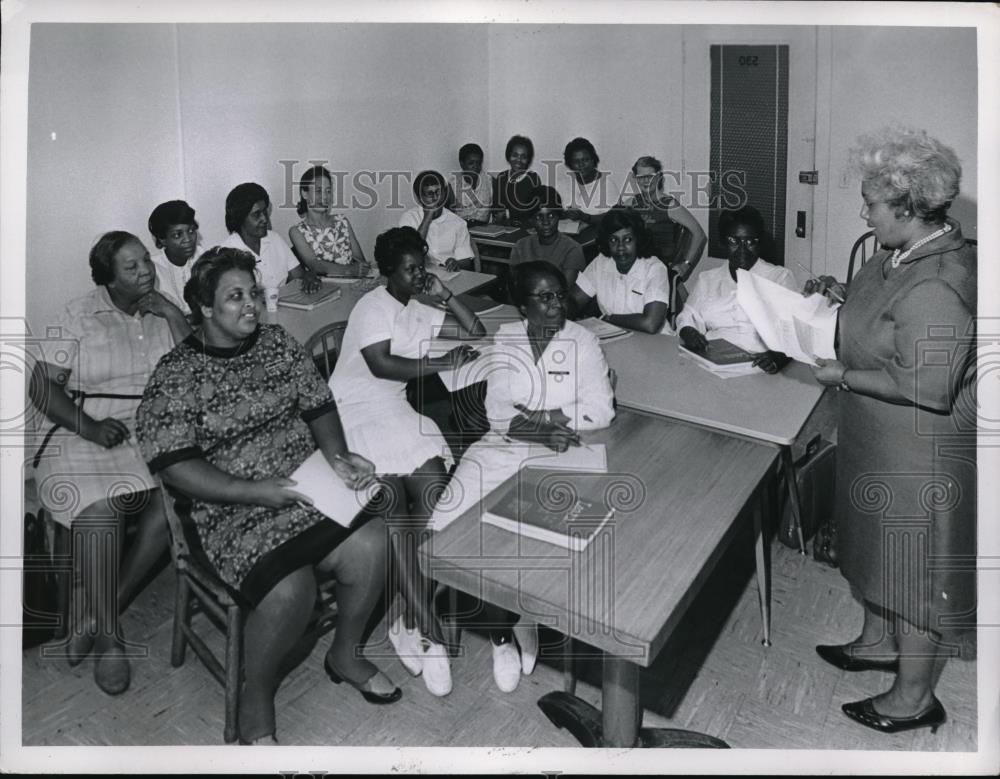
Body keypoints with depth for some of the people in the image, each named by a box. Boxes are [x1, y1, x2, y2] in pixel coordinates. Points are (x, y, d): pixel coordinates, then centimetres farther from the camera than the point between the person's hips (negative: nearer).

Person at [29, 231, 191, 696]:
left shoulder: (164, 313, 14)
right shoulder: (80, 315, 7)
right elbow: (42, 385, 1)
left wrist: (174, 315, -4)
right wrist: (89, 426, -16)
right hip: (88, 437, -2)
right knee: (98, 506, -33)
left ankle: (98, 615, -12)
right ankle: (108, 636, -18)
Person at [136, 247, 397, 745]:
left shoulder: (279, 343, 8)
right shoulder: (176, 374, -8)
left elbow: (318, 405, 11)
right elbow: (173, 465, -14)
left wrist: (338, 456, -8)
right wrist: (254, 491, -22)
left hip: (307, 484, 5)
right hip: (232, 508, -5)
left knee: (371, 543, -18)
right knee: (289, 590, -28)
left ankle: (345, 655, 11)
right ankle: (256, 701, 3)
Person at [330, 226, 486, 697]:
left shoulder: (419, 312, 21)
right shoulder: (373, 306, -2)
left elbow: (477, 334, 21)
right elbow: (381, 365, -17)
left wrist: (445, 295, 10)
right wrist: (443, 363, -10)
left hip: (397, 412, 6)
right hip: (355, 412, -6)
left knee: (434, 492, -23)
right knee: (393, 505, -28)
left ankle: (411, 623, -16)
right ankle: (429, 631, -25)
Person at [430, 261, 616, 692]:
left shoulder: (581, 340, 2)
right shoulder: (505, 338, 6)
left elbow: (600, 409, -7)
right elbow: (498, 412, -5)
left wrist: (536, 415, -14)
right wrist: (543, 431, -22)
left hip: (559, 459, -2)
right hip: (504, 449, 2)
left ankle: (523, 616, 9)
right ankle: (502, 632, 2)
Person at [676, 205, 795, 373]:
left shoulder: (781, 277, 10)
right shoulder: (707, 279, 22)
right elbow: (688, 318, 19)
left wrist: (778, 356, -23)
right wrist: (688, 333, -8)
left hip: (758, 366, -2)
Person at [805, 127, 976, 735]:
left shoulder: (938, 285, -30)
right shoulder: (909, 252, 1)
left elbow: (925, 386, -31)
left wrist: (843, 376, -22)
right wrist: (846, 295, 7)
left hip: (923, 452, -10)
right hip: (883, 441, 10)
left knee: (916, 565, 6)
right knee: (882, 545, 25)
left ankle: (915, 698, 26)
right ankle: (879, 643, 47)